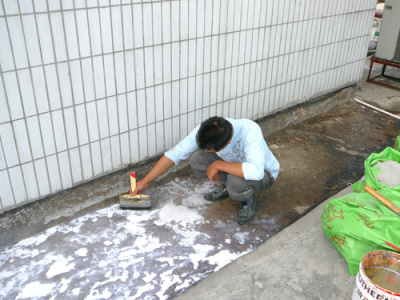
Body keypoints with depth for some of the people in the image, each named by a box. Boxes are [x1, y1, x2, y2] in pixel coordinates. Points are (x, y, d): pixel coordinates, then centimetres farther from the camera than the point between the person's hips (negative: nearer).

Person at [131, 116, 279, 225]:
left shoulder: (250, 131, -40)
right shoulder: (204, 131, -24)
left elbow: (255, 171, -53)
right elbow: (175, 153, -15)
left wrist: (218, 164, -41)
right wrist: (145, 181, -13)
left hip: (264, 173, -5)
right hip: (231, 163, 5)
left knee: (236, 181, -39)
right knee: (196, 158, -20)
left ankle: (248, 201, -2)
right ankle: (227, 186, 7)